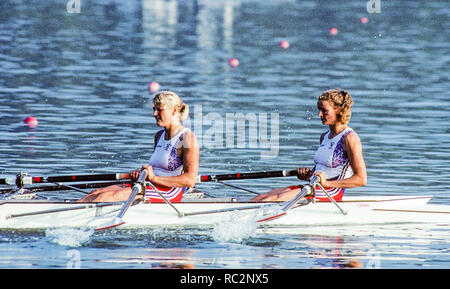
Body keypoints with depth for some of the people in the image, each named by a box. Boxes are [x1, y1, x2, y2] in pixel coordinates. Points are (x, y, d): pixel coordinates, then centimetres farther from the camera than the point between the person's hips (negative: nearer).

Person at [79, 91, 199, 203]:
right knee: (97, 193, -10)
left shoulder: (187, 137, -8)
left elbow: (190, 180, -16)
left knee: (108, 196, -25)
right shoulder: (159, 136, 19)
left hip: (169, 192, -9)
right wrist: (141, 173, 4)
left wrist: (154, 178, -20)